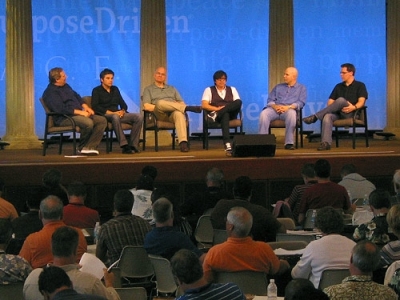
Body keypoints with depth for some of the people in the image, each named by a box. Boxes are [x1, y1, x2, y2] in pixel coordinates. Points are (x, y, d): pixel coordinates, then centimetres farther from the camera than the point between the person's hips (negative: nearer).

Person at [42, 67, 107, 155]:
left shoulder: (66, 86, 19)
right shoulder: (50, 92, -11)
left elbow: (77, 96, 26)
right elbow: (60, 109, -22)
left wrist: (85, 107, 5)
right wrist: (80, 112, -22)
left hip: (79, 114, 10)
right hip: (65, 118, -10)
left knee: (102, 120, -7)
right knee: (88, 122, -35)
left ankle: (89, 147, -16)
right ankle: (82, 147, -10)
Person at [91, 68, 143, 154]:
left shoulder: (115, 89, 23)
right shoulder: (97, 91, 6)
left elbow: (123, 104, 20)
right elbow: (95, 107, -8)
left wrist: (123, 111, -5)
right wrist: (111, 112, -16)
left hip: (118, 114, 6)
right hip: (105, 115, -6)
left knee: (139, 117, -19)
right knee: (115, 117, -42)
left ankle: (133, 145, -26)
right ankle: (124, 146, -48)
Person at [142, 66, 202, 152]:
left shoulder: (172, 89, 30)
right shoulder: (148, 89, 20)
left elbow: (181, 103, 19)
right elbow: (146, 106, 4)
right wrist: (159, 108, -11)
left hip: (173, 113, 2)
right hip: (160, 115, -2)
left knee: (179, 113, -39)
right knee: (160, 102, -39)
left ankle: (183, 142, -56)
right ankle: (188, 108, -32)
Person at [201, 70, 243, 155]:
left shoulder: (232, 90, 23)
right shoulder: (209, 90, 15)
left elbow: (238, 103, 8)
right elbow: (204, 105, 0)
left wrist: (226, 108, -14)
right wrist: (218, 108, -16)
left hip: (231, 114, 3)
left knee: (238, 102, -32)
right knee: (225, 115, -44)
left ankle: (215, 116, -40)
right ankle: (227, 145, -60)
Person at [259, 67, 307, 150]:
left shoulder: (301, 88, 18)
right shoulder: (278, 87, 28)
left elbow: (301, 102, 2)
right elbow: (270, 100, 17)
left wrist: (288, 107, -16)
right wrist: (275, 106, -8)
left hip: (289, 110, -3)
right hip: (275, 109, 3)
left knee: (291, 113, -41)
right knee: (264, 114, -32)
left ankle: (289, 143, -36)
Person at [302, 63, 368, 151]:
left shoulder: (360, 86, 11)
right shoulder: (338, 86, 24)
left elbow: (361, 101, -5)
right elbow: (330, 102, 17)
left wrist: (354, 107, -27)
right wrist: (333, 107, -8)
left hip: (351, 114, -4)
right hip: (338, 114, 4)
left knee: (341, 100, -34)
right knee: (327, 116, -33)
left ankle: (315, 117, -31)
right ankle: (326, 143, -48)